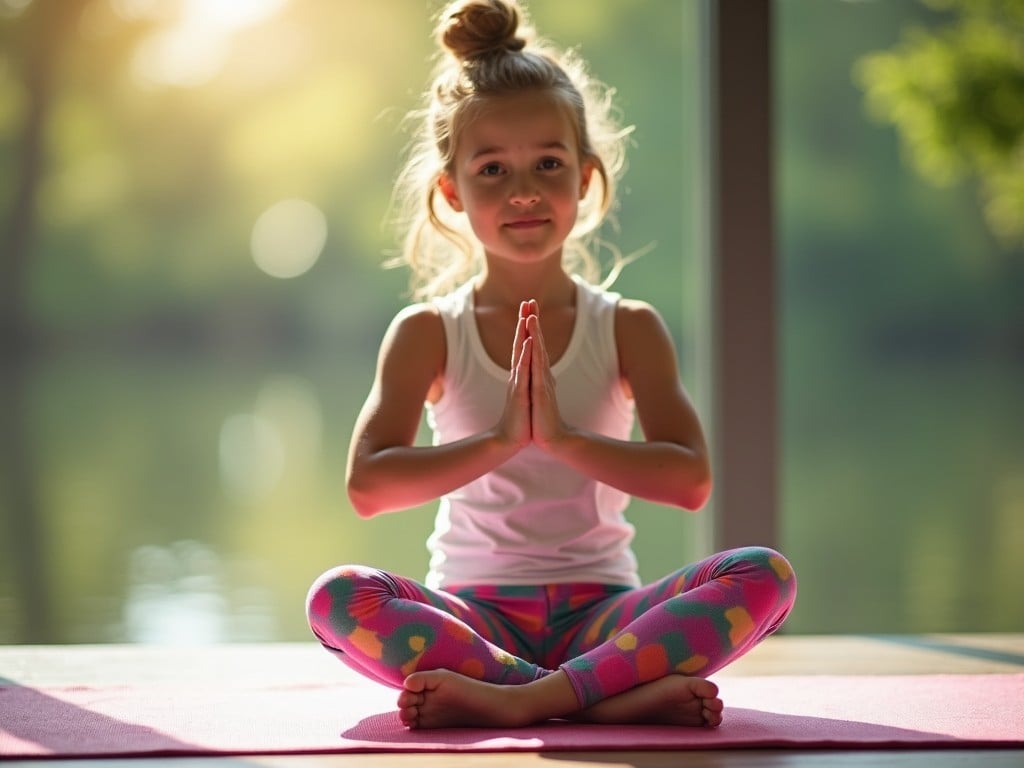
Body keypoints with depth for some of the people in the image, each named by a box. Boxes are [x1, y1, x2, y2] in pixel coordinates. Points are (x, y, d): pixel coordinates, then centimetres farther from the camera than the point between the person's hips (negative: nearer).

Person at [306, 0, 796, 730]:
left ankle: (516, 697, -37)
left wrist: (562, 437, -20)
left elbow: (690, 479, -7)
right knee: (336, 598, -30)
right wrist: (499, 440, -21)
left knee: (765, 575, -26)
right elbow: (368, 486, -9)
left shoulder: (629, 328, 5)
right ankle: (610, 692, -38)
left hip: (599, 608, 1)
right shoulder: (428, 333, 4)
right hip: (473, 610, -1)